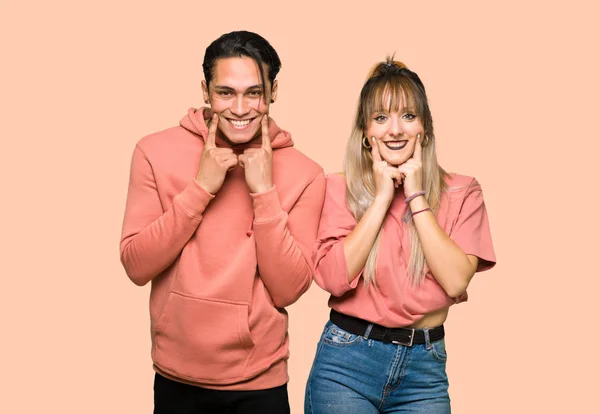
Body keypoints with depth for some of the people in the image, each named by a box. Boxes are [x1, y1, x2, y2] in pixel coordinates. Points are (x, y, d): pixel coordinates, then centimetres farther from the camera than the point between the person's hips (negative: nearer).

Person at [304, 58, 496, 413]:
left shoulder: (462, 193, 1)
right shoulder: (340, 189, -1)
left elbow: (456, 281, -13)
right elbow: (334, 278, -13)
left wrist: (416, 197, -11)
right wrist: (381, 197, -11)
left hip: (425, 367, 1)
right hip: (346, 361, -1)